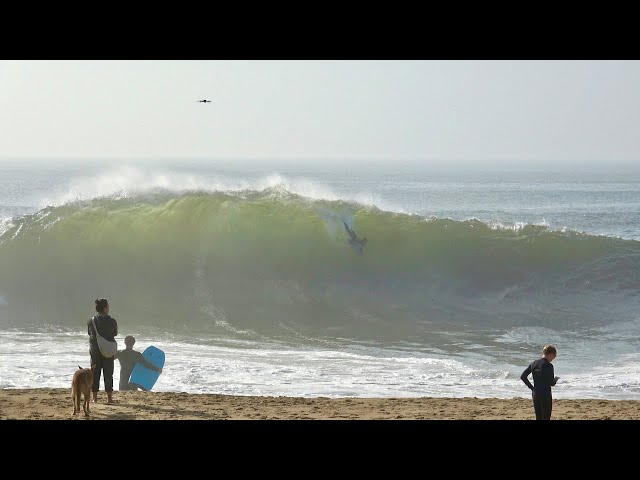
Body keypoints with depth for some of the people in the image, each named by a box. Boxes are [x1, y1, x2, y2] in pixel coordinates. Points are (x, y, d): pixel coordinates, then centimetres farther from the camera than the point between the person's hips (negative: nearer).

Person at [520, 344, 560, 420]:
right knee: (546, 417, -1)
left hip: (535, 394, 7)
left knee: (538, 417, 12)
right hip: (545, 394, -7)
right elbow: (551, 383, -14)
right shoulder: (548, 366, -14)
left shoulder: (534, 363, 7)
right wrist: (555, 379, 8)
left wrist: (531, 387, 10)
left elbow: (523, 376, 9)